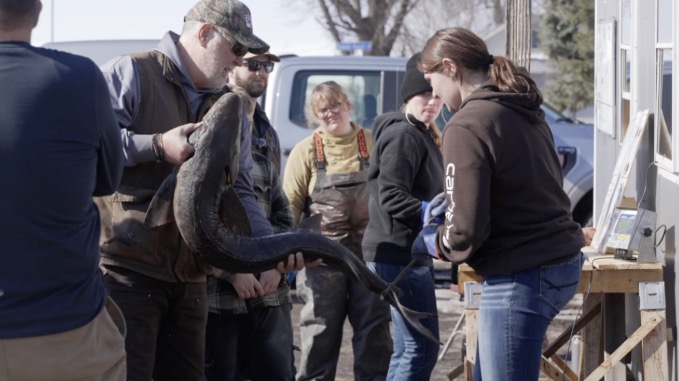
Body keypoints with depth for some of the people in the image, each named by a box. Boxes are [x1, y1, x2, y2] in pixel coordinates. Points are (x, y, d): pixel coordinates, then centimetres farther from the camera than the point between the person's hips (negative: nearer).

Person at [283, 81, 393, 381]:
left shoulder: (373, 144, 3)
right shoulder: (306, 151, 2)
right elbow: (290, 206, 0)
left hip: (370, 255, 1)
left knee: (375, 334, 7)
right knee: (320, 335, 6)